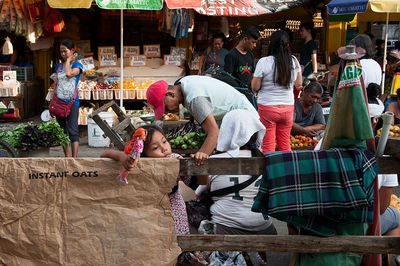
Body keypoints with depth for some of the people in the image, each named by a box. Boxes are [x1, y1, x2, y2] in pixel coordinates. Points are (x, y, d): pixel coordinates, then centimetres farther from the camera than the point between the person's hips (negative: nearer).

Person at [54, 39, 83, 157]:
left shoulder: (77, 65, -1)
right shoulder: (58, 66, 14)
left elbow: (69, 73, -23)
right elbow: (56, 84, 17)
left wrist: (69, 60, -6)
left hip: (72, 102, -5)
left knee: (73, 131, -10)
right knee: (62, 131, 8)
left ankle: (74, 158, -11)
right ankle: (67, 157, 16)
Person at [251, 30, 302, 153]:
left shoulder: (264, 62, -12)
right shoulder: (294, 61, 0)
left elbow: (255, 87, -8)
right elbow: (298, 84, 9)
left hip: (267, 107, -4)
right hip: (288, 107, 4)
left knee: (268, 146, 4)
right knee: (285, 145, 16)